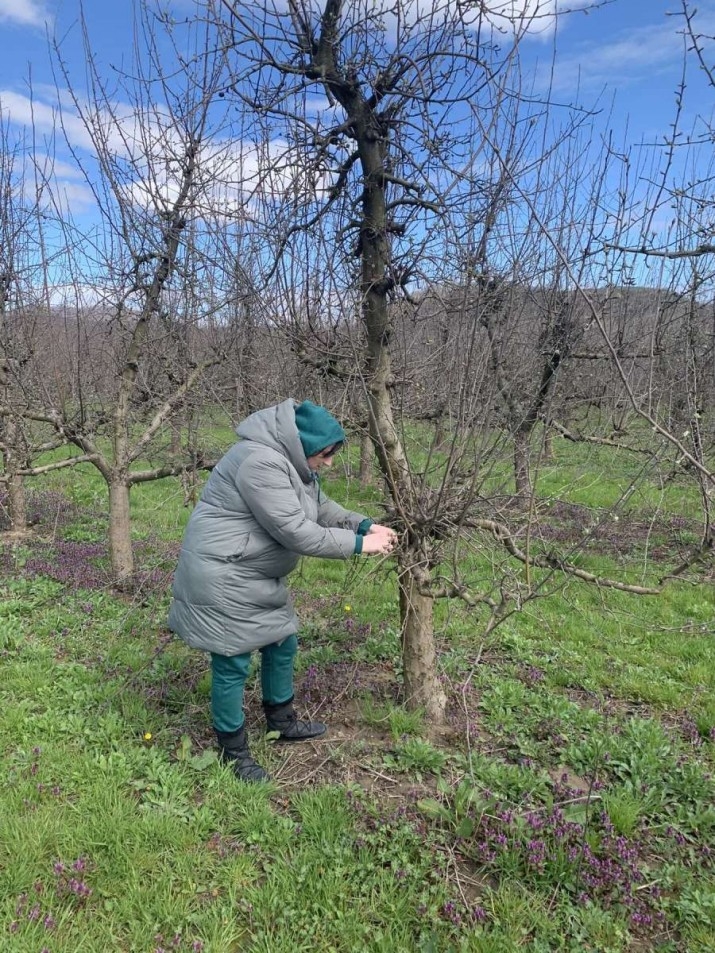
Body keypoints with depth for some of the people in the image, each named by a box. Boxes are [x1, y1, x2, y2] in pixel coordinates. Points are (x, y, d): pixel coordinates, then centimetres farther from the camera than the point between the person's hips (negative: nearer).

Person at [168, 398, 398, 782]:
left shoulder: (293, 462, 5)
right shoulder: (260, 462, -28)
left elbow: (322, 509, 13)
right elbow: (296, 533, -29)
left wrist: (365, 524, -3)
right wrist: (358, 545, -22)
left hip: (258, 575, 10)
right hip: (223, 576, -10)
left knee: (282, 644, 19)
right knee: (233, 664, 2)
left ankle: (282, 721, 40)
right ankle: (233, 751, 21)